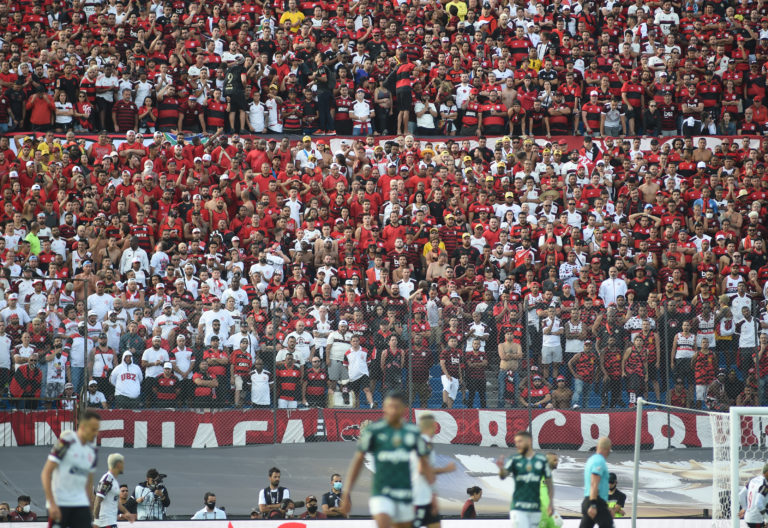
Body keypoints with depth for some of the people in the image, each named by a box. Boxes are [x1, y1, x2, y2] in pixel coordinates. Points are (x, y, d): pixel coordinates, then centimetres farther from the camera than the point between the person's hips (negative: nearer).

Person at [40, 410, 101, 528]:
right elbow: (46, 474, -12)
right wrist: (52, 504, -18)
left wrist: (89, 509, 18)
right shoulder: (66, 442, -10)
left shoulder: (92, 450, 11)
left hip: (81, 505, 6)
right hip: (59, 504, -6)